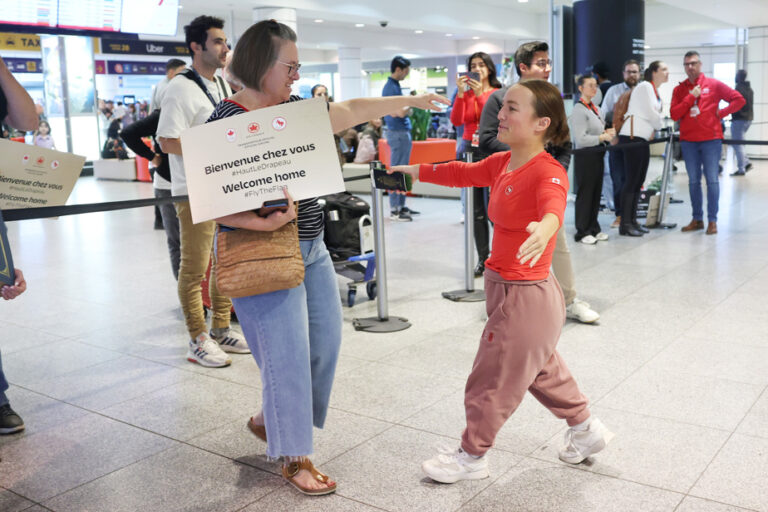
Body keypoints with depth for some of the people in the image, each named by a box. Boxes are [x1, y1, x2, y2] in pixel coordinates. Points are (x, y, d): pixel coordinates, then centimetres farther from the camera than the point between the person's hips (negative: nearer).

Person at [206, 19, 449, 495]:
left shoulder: (294, 110, 9)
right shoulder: (227, 121, -13)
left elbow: (350, 111, 19)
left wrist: (411, 100, 22)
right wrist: (263, 222, -28)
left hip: (311, 248, 8)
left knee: (326, 341, 12)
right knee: (288, 354, -2)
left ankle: (270, 418, 34)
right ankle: (295, 459, 17)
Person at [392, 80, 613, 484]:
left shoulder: (548, 172, -22)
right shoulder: (502, 163, 3)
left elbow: (553, 205, -44)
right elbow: (463, 173, 20)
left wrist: (545, 228, -66)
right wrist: (416, 171, 26)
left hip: (525, 296, -9)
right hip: (504, 287, 9)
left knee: (492, 379, 7)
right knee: (541, 370, 25)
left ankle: (471, 457, 27)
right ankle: (586, 430, 45)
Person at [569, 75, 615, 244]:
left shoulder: (596, 109, 15)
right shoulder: (579, 110, -13)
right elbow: (581, 139, -20)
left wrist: (607, 132, 4)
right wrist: (602, 137, -18)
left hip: (597, 155, 9)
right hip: (585, 156, -9)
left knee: (596, 193, 12)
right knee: (584, 193, -2)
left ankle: (593, 228, 22)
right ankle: (582, 232, 6)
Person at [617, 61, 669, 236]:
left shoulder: (655, 91, 21)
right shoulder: (645, 87, -7)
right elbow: (650, 114, -12)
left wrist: (653, 129, 4)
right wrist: (660, 125, 5)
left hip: (642, 138, 10)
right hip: (632, 136, -10)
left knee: (638, 182, 10)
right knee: (631, 180, -9)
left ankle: (632, 221, 16)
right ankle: (625, 225, -7)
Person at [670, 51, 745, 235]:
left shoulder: (714, 85, 3)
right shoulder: (679, 89, 9)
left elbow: (738, 99, 4)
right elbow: (674, 114, -4)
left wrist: (721, 113, -4)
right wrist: (691, 97, -9)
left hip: (711, 139, -2)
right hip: (688, 141, 3)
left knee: (712, 179, -4)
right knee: (693, 181, 6)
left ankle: (712, 220, 1)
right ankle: (697, 219, 14)